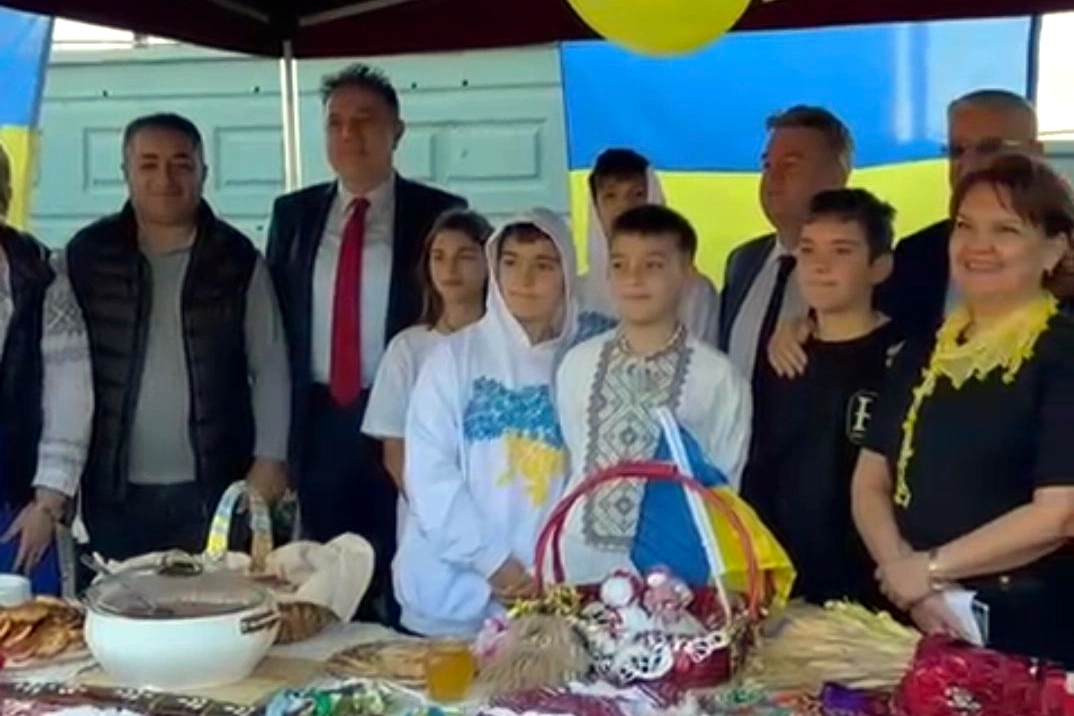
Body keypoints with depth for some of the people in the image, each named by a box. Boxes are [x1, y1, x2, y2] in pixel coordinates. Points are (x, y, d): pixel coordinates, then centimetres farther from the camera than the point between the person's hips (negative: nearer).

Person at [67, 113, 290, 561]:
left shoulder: (237, 258, 0)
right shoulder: (87, 254, 2)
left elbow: (270, 367, 1)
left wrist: (270, 458, -6)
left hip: (214, 489, -1)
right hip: (114, 490, 1)